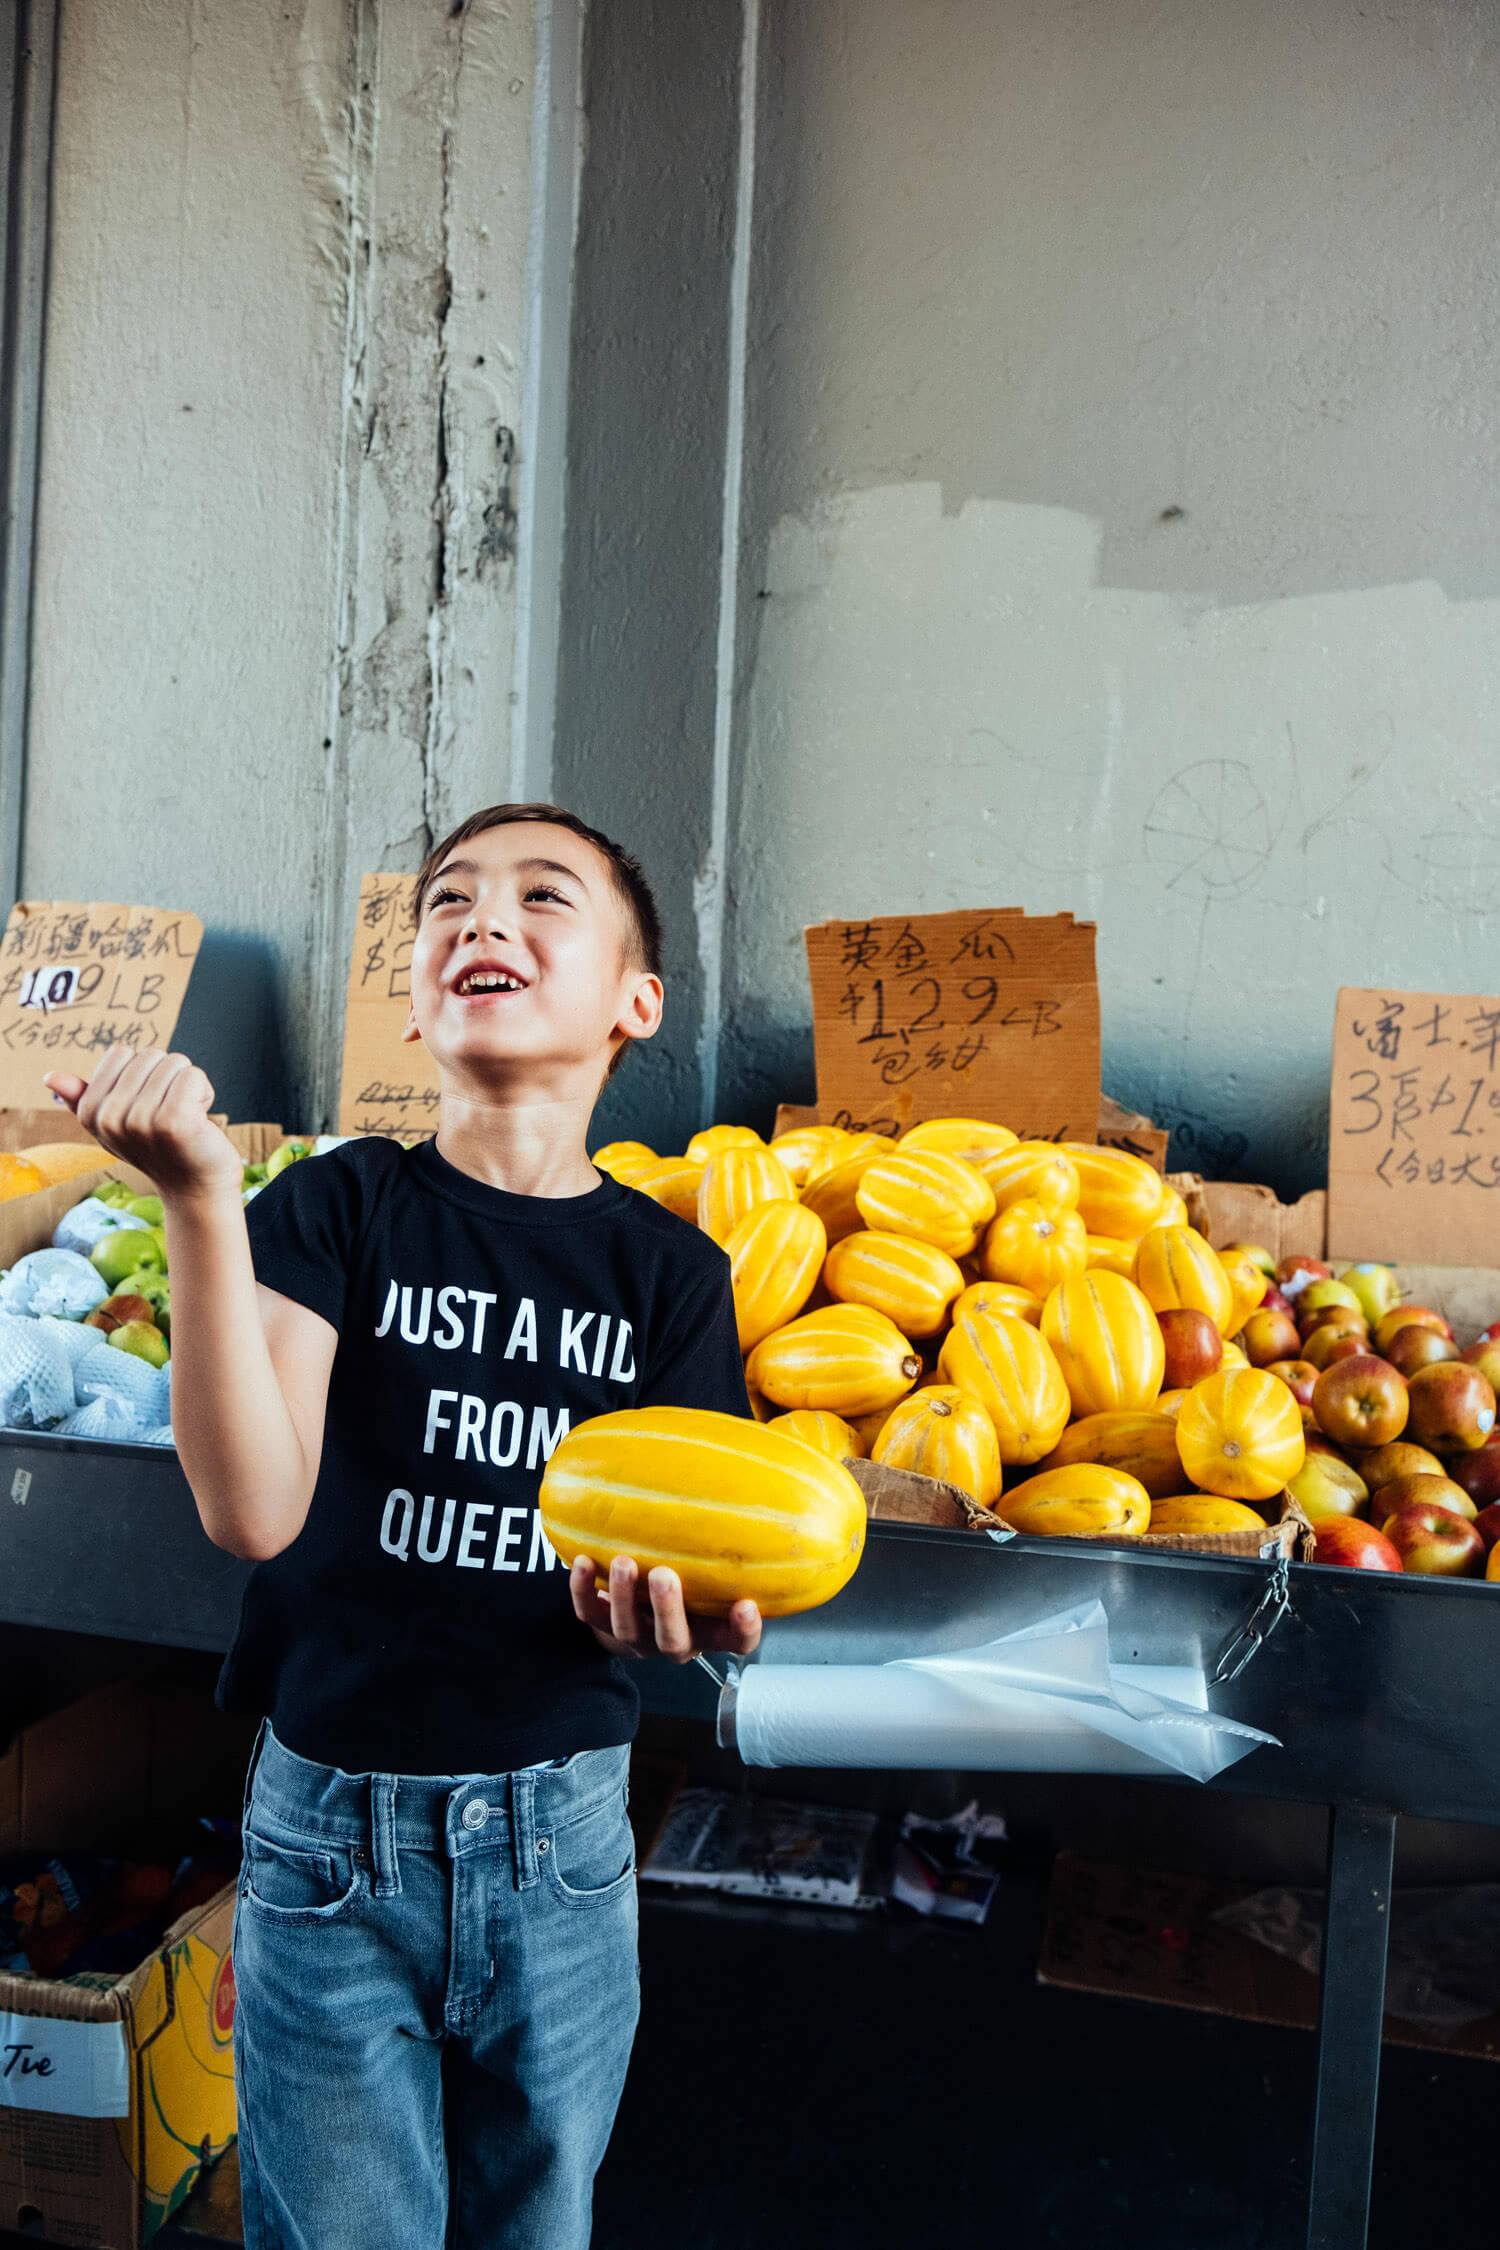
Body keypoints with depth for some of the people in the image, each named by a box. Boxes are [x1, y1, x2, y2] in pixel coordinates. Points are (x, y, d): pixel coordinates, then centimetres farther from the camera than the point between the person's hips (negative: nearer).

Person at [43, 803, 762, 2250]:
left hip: (562, 1837, 2)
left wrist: (665, 1609, -27)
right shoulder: (337, 1206, -9)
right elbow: (255, 1511, -22)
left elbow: (676, 1558, -4)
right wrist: (201, 1202, -31)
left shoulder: (670, 1267, -4)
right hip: (332, 1833, -1)